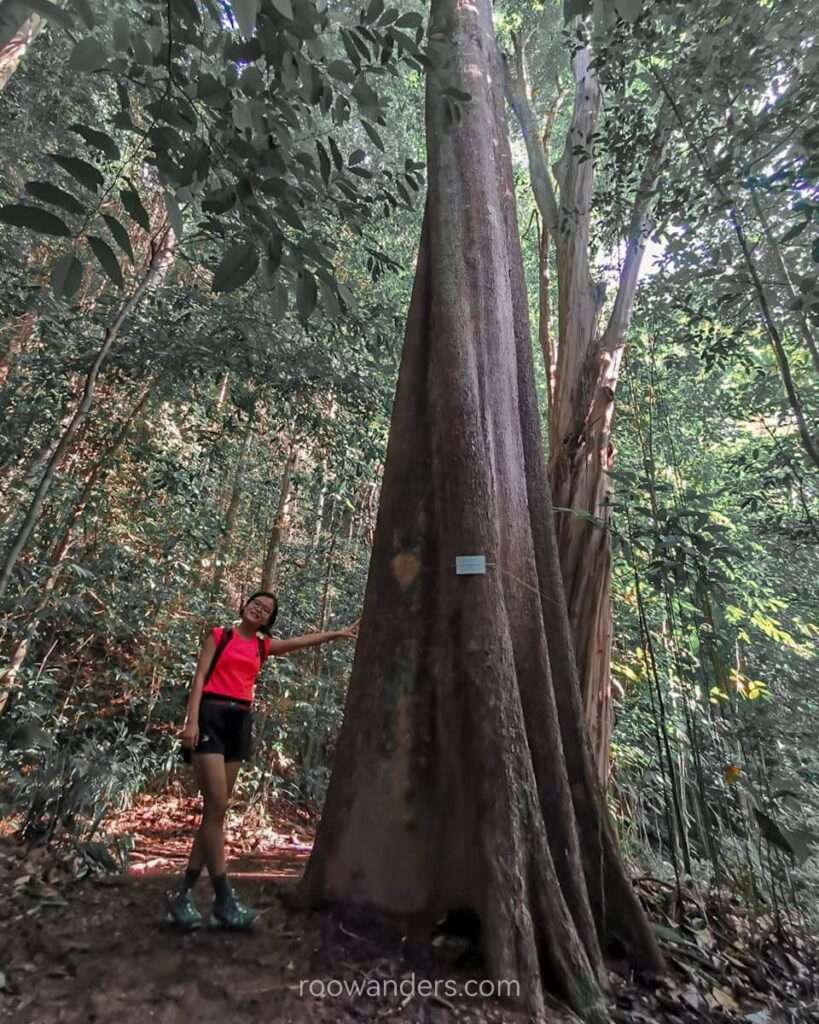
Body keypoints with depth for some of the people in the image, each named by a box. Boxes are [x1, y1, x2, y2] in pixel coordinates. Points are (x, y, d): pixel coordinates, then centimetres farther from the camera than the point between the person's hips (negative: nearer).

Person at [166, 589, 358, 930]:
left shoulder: (263, 646, 16)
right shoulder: (219, 636, 4)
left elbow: (303, 641, 18)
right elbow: (200, 678, -2)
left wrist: (339, 633, 16)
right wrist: (192, 720, -13)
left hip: (240, 722, 6)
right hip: (211, 716, -5)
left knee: (216, 809, 6)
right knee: (216, 806, -9)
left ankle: (183, 894, 16)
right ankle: (223, 898, -3)